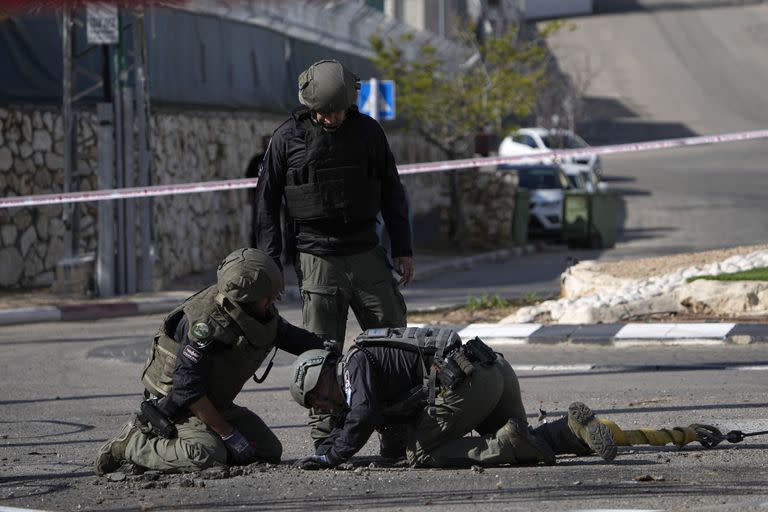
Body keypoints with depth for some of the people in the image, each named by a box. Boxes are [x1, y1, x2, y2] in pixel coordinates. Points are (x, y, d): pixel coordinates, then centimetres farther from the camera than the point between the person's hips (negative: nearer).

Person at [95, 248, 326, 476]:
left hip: (215, 402, 9)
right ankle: (132, 443, -8)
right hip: (175, 404, -9)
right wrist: (229, 434, -25)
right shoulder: (205, 323, -31)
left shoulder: (263, 311, -7)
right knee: (207, 456, -33)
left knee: (269, 451, 1)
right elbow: (187, 390, -29)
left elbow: (288, 335, 16)